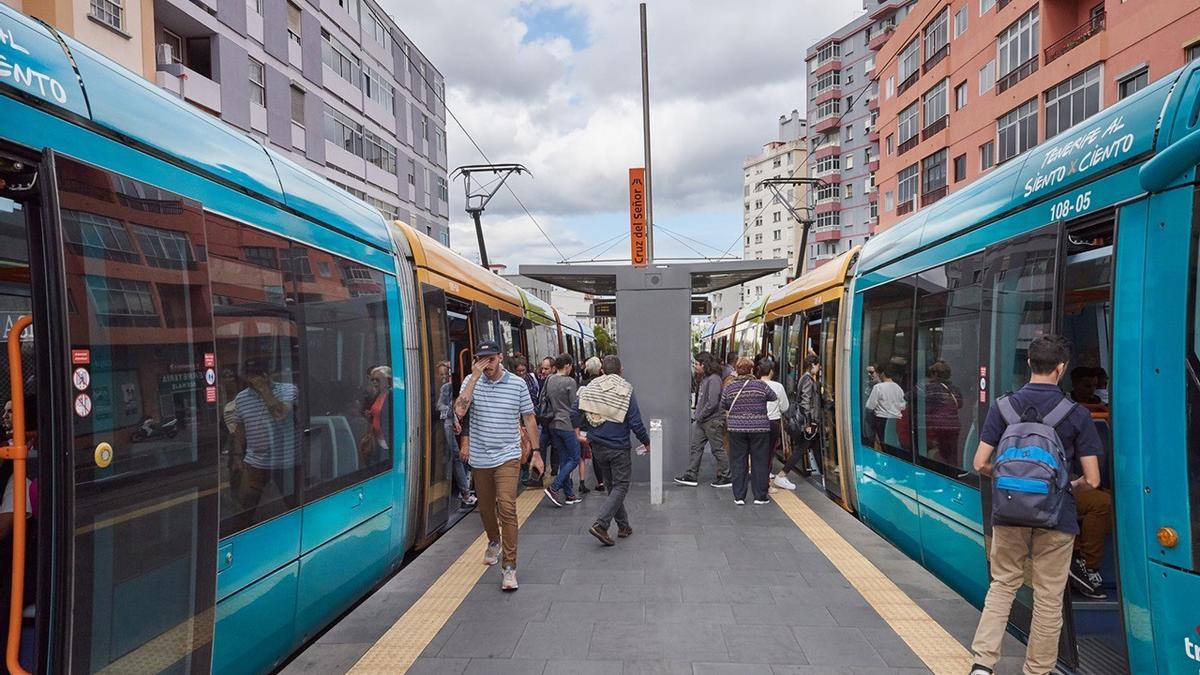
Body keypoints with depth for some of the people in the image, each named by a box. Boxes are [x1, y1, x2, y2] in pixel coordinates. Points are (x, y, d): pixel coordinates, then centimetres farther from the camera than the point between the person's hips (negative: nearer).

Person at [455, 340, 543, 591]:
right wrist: (474, 377, -19)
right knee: (485, 507, 18)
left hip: (507, 457, -2)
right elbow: (459, 411, -18)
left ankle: (509, 566, -6)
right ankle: (494, 542, 47)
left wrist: (536, 451, 4)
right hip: (479, 458, 3)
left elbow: (529, 419, 5)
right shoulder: (471, 381, -1)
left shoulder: (517, 384, -3)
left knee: (507, 508, -14)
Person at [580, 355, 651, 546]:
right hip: (618, 447, -5)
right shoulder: (625, 390, -12)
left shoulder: (590, 388, -1)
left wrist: (590, 434, 15)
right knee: (620, 486, 3)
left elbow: (577, 415, -1)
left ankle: (623, 526, 24)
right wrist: (646, 441, 2)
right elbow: (635, 422, -13)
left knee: (612, 486, 17)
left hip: (598, 447, 5)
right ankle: (601, 524, -11)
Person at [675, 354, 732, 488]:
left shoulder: (714, 379, -17)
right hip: (702, 421, 10)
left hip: (713, 421, -10)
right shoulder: (705, 379, 13)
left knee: (718, 450, 1)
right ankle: (691, 476, 15)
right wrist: (696, 413, 11)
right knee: (695, 447, 9)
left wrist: (700, 416, -16)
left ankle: (725, 478, 12)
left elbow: (712, 403, -22)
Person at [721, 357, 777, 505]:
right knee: (759, 462, 8)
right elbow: (774, 397, 7)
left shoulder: (729, 387, -2)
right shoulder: (761, 385, -6)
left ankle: (738, 497, 11)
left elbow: (723, 406, 7)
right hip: (759, 428, -1)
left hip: (736, 429, 1)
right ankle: (760, 496, 14)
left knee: (738, 462, 8)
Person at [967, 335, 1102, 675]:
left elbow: (980, 464, -4)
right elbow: (1092, 480, -6)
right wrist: (1070, 487, 16)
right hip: (1056, 519, -1)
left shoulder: (1004, 406, -4)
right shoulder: (1077, 414, -7)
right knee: (1048, 598, 12)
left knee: (1002, 585, 15)